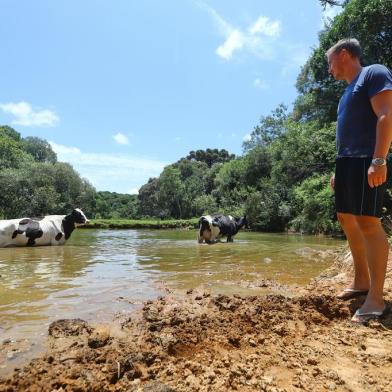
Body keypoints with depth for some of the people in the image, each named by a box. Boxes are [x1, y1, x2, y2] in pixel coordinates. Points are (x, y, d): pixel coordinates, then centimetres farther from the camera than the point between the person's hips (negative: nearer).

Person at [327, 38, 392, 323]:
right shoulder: (349, 90, 26)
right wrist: (340, 169, 22)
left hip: (368, 161, -10)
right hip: (347, 161, 10)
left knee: (368, 222, -15)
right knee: (347, 219, 9)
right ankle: (362, 282, 20)